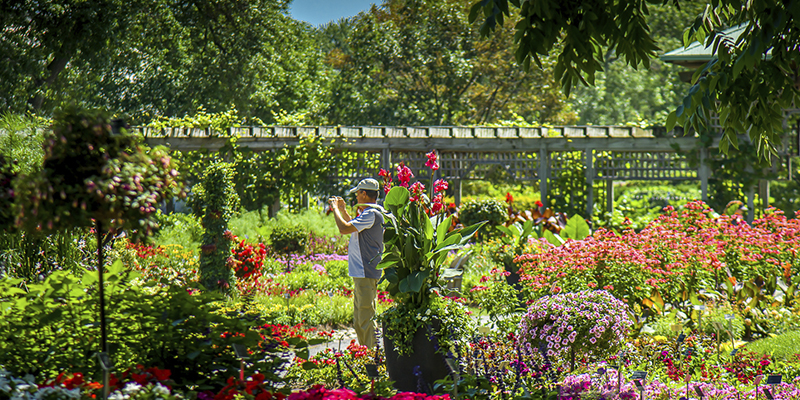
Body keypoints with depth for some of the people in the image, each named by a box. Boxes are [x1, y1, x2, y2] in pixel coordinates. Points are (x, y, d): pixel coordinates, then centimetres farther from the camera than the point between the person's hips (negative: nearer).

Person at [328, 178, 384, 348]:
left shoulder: (371, 214, -17)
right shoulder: (369, 213, 16)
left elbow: (344, 228, -23)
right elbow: (355, 227, 35)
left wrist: (335, 209, -8)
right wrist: (342, 210, 27)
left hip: (366, 274, -11)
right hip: (360, 274, 11)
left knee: (366, 319, -9)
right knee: (359, 320, 16)